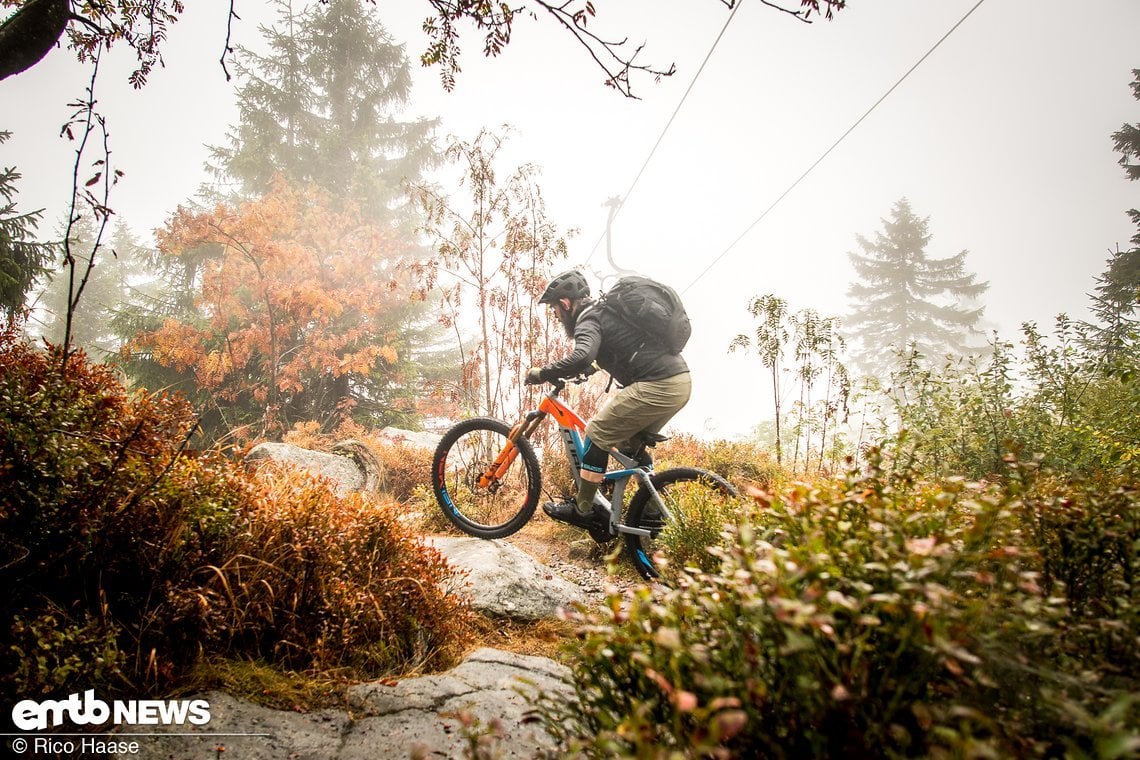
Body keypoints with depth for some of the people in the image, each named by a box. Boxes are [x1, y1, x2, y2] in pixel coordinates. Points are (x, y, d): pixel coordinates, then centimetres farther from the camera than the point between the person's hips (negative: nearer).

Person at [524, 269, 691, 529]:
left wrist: (541, 374, -14)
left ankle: (582, 510, 7)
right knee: (630, 442, 23)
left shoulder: (589, 320, -6)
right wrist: (589, 368, 44)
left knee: (597, 432, 1)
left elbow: (581, 358, -27)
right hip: (681, 383, 10)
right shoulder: (608, 310, 23)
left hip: (655, 386, -10)